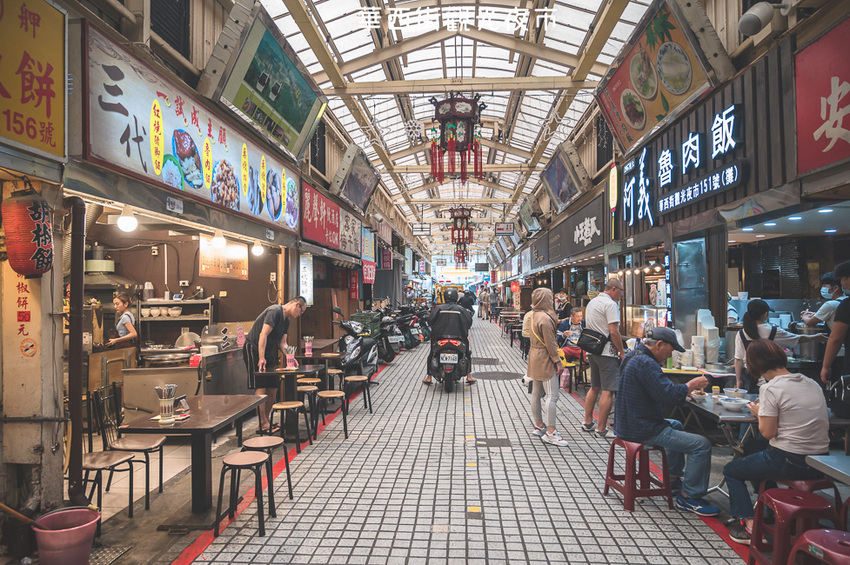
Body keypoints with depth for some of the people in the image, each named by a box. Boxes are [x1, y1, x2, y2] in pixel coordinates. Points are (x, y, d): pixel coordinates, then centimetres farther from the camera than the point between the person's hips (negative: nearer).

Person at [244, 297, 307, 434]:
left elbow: (282, 343, 12)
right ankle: (263, 425, -11)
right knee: (260, 387, -12)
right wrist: (261, 358, -29)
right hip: (253, 349, -10)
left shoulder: (286, 319, 13)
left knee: (273, 387, 5)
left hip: (268, 352, 10)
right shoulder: (275, 311, -17)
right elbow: (263, 334, -24)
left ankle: (265, 422, 13)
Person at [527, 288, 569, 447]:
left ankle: (539, 426, 26)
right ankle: (550, 432, -5)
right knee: (552, 396, -7)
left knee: (536, 394, 15)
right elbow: (550, 343, -19)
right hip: (545, 360, -10)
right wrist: (557, 361, -13)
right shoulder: (545, 318, -20)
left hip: (535, 358, 10)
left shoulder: (534, 315, 9)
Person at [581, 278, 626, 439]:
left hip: (592, 350, 9)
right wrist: (622, 352, -10)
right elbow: (613, 332, -19)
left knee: (594, 387, 18)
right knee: (608, 391, -4)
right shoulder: (610, 304, -13)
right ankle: (601, 429, 0)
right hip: (607, 352, -9)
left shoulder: (591, 302, 15)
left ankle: (587, 422, 24)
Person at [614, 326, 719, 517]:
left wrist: (685, 389, 8)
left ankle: (674, 478, 41)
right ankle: (688, 497, 2)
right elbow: (669, 395, -28)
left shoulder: (634, 357, 12)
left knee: (676, 425, 35)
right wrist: (691, 385, -10)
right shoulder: (646, 363, -22)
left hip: (629, 423, 11)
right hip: (643, 430, -11)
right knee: (701, 444, -10)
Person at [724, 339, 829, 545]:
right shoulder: (812, 383, 6)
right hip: (820, 461, 8)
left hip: (789, 462, -8)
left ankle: (750, 525, 3)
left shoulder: (770, 388, -17)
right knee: (751, 446, 32)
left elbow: (768, 432, -16)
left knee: (731, 470, 14)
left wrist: (759, 413, 2)